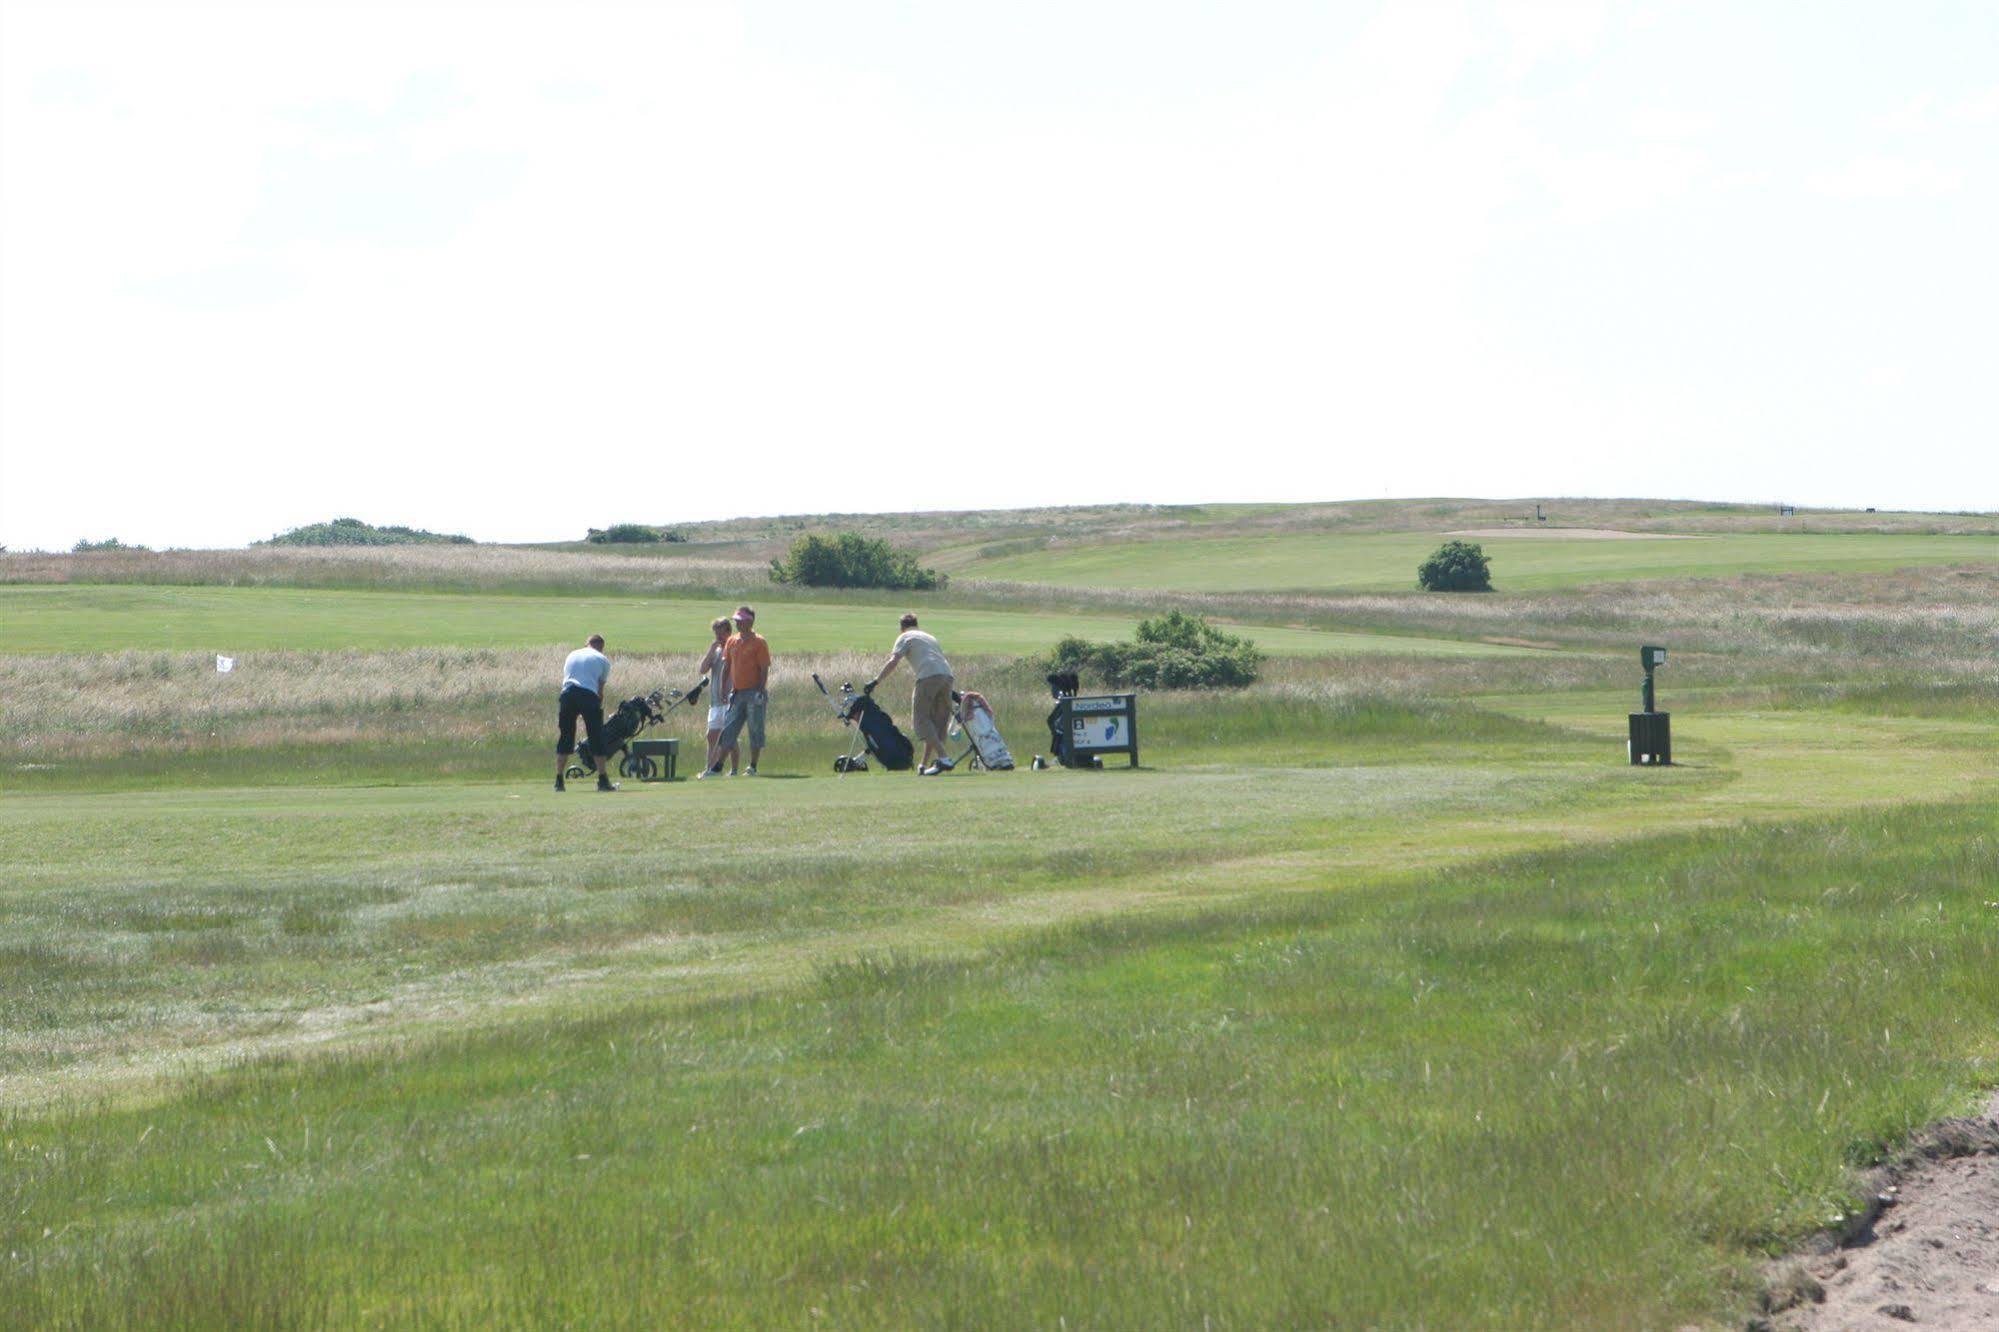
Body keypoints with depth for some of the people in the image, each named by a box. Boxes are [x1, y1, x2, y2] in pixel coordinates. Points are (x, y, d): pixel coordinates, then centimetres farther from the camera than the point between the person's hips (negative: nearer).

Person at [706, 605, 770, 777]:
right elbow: (726, 666, 16)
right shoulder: (732, 642, 12)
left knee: (755, 731, -1)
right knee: (728, 730, 4)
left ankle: (753, 767, 6)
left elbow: (764, 669, -10)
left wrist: (761, 691, -17)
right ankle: (716, 767, 4)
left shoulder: (758, 642, -7)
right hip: (737, 693, 6)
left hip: (753, 693, -6)